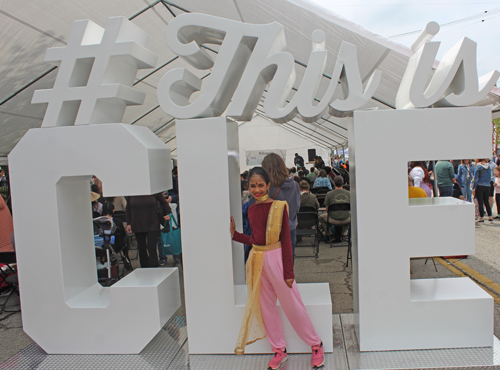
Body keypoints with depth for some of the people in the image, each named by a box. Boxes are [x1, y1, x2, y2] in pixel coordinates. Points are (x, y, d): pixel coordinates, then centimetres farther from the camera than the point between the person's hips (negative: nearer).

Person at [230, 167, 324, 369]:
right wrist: (234, 234, 6)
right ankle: (279, 350, 30)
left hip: (276, 258, -6)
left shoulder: (279, 206, -10)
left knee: (292, 306, 5)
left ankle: (316, 345, 25)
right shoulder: (251, 209, 6)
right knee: (265, 307, 13)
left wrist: (289, 272, -11)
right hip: (257, 261, 6)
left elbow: (286, 240, -10)